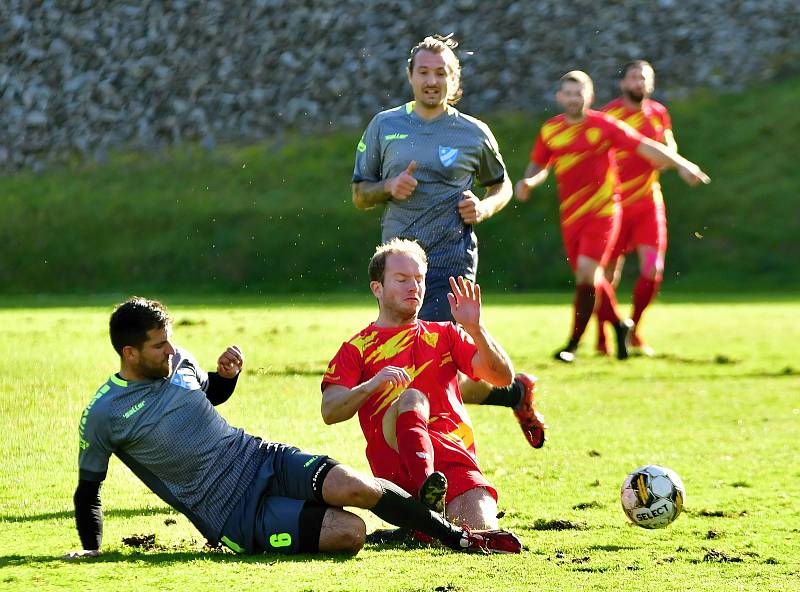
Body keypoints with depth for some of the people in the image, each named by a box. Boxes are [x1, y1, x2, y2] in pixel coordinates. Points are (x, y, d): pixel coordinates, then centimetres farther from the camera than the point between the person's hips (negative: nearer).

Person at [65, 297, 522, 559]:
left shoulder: (178, 362, 5)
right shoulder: (103, 416, -10)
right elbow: (88, 492, 2)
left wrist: (226, 375, 5)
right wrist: (90, 549, -9)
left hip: (263, 460, 5)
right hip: (234, 516, -5)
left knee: (354, 488, -23)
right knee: (349, 533, -27)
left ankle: (458, 536, -6)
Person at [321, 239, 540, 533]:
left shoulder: (444, 335, 23)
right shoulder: (357, 348, 15)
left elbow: (502, 376, 10)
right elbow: (330, 412, -2)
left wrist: (474, 329, -6)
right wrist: (373, 384, -20)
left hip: (456, 452, 2)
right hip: (396, 460, -2)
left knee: (481, 527, -27)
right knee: (411, 397, -36)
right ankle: (427, 490, -54)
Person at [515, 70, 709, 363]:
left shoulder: (604, 125, -7)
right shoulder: (550, 130, 5)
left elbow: (646, 147, -6)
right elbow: (539, 166, 18)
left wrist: (681, 164, -14)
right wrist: (527, 182, -3)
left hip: (603, 212, -5)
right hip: (570, 215, 5)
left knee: (586, 271, -17)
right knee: (590, 279, 9)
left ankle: (573, 344, -10)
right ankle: (618, 324, 33)